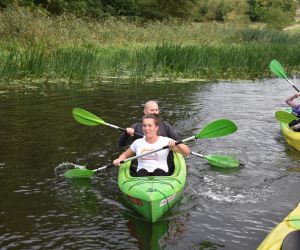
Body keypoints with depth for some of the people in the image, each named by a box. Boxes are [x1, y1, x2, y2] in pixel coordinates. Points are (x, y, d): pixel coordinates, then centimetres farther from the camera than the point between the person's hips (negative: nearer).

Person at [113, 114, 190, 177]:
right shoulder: (138, 142, 15)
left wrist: (176, 144, -17)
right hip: (142, 173, 1)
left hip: (162, 172, -1)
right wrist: (119, 160, 8)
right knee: (142, 171, -31)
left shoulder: (165, 141, 7)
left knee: (158, 171, -33)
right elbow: (125, 155, 31)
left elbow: (187, 152, 2)